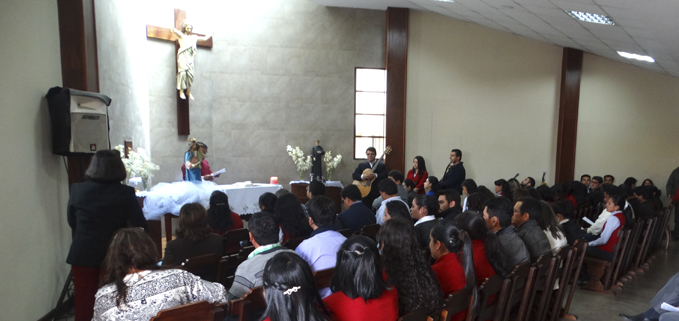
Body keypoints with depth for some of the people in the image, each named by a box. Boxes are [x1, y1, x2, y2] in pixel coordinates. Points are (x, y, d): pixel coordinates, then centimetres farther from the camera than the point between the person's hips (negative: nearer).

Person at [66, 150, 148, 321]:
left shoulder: (77, 189, -3)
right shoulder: (125, 193, -13)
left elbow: (72, 221, 12)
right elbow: (141, 226, -10)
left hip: (82, 255, 2)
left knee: (84, 302, 13)